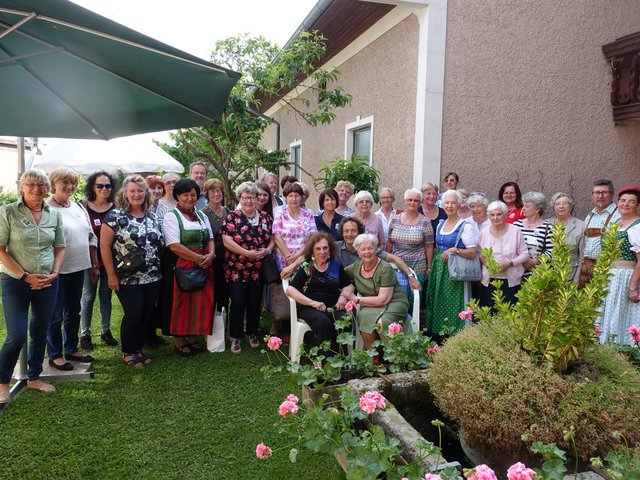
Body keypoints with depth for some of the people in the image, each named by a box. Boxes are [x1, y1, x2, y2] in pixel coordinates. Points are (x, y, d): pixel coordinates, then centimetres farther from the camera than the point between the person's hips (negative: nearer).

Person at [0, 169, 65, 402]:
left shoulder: (54, 214, 4)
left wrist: (54, 274, -4)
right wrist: (26, 277, -14)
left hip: (48, 283, 4)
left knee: (40, 332, 13)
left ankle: (34, 378, 30)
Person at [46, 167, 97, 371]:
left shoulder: (79, 207, 10)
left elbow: (91, 238, 14)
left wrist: (95, 264, 13)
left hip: (79, 268, 7)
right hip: (57, 270, -7)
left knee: (74, 311, 16)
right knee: (56, 314, 5)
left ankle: (71, 350, 30)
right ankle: (55, 355, 19)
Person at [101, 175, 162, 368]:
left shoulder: (152, 217, 10)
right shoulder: (116, 216, -6)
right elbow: (104, 245, -8)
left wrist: (159, 269, 9)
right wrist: (111, 275, -10)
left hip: (152, 278, 5)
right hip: (128, 278, -5)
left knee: (147, 314, 8)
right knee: (134, 314, -3)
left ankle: (138, 349, 26)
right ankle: (127, 352, 17)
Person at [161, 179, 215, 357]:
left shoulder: (201, 216, 15)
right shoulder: (171, 216, -6)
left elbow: (210, 239, 14)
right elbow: (175, 246, -15)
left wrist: (211, 254, -8)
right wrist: (200, 258, -14)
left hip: (203, 267, 6)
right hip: (181, 267, -6)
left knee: (201, 303, 8)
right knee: (181, 304, 2)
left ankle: (193, 338, 24)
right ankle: (179, 342, 17)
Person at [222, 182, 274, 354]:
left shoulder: (265, 217, 9)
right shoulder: (232, 217, -3)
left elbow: (272, 239, 12)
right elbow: (227, 241, -11)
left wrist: (268, 250, -10)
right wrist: (247, 253, -19)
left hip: (258, 270, 3)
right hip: (236, 269, -3)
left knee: (255, 303, 10)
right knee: (238, 303, -1)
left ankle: (252, 333, 28)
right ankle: (236, 337, 14)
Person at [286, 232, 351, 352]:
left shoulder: (336, 265, 18)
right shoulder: (306, 267, 9)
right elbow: (290, 290, -1)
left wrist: (343, 296, -4)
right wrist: (313, 303, -12)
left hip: (334, 307, 2)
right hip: (309, 309, -2)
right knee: (324, 322, -34)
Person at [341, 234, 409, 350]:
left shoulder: (385, 268, -11)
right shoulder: (356, 267, 7)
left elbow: (383, 299, -16)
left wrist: (356, 299, -12)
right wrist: (346, 292, -7)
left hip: (394, 303, -4)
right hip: (371, 306, 4)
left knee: (382, 323, -36)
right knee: (365, 318, -32)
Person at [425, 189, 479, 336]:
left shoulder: (465, 226, -8)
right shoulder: (440, 224, 12)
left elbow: (473, 252, -11)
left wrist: (455, 250, -23)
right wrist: (431, 266, 12)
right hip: (438, 269, 7)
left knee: (453, 304, -6)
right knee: (438, 303, 8)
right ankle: (438, 336, 18)